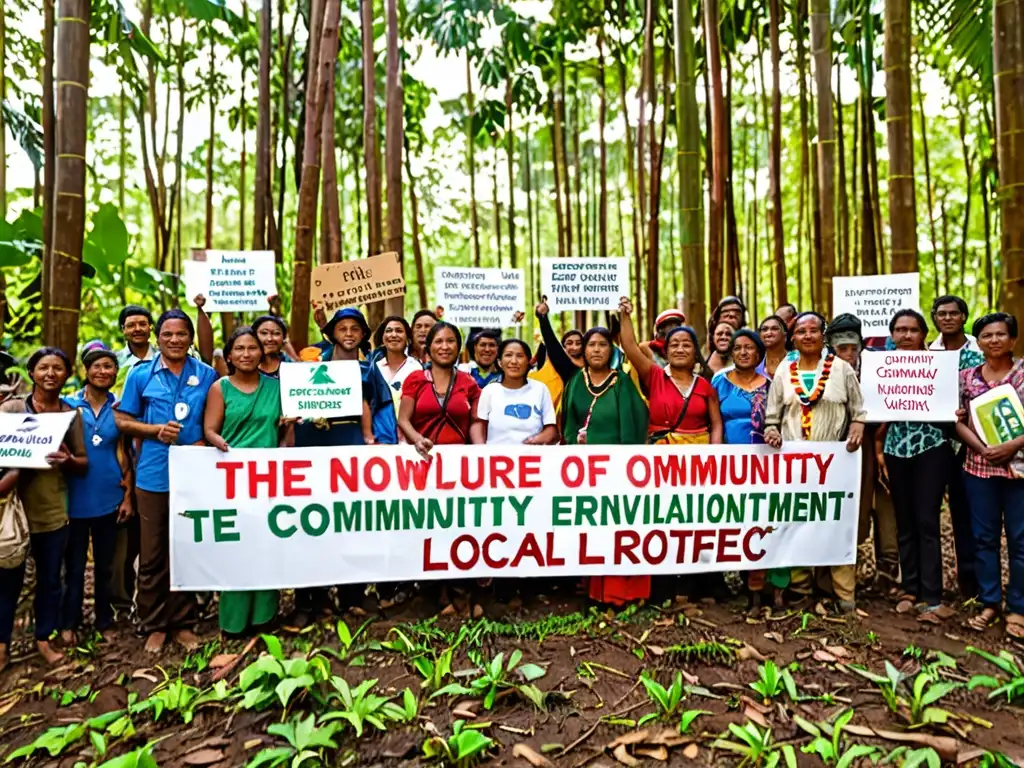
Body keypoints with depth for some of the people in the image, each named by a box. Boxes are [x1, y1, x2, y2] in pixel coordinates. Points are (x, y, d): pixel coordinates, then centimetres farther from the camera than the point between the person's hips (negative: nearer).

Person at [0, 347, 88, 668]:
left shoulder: (72, 415, 4)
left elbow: (84, 463, 5)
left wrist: (68, 460, -16)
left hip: (53, 510, 2)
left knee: (50, 578, 12)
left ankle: (44, 638, 27)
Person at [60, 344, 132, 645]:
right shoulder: (68, 404, -1)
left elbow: (125, 455, 4)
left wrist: (128, 496, 0)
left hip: (109, 498, 1)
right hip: (75, 499, -1)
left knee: (105, 565, 13)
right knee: (74, 565, 7)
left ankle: (104, 621, 27)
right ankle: (69, 623, 24)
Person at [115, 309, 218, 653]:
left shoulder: (207, 375, 3)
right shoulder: (140, 374, 2)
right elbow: (123, 421, 4)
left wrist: (203, 443, -11)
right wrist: (157, 430, -12)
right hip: (153, 476, 0)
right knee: (152, 555, 8)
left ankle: (182, 622, 23)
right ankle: (154, 624, 23)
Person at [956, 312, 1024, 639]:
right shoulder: (967, 376, 5)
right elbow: (959, 421, 3)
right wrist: (984, 450, -11)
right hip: (979, 467, 2)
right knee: (983, 537, 9)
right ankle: (989, 602, 22)